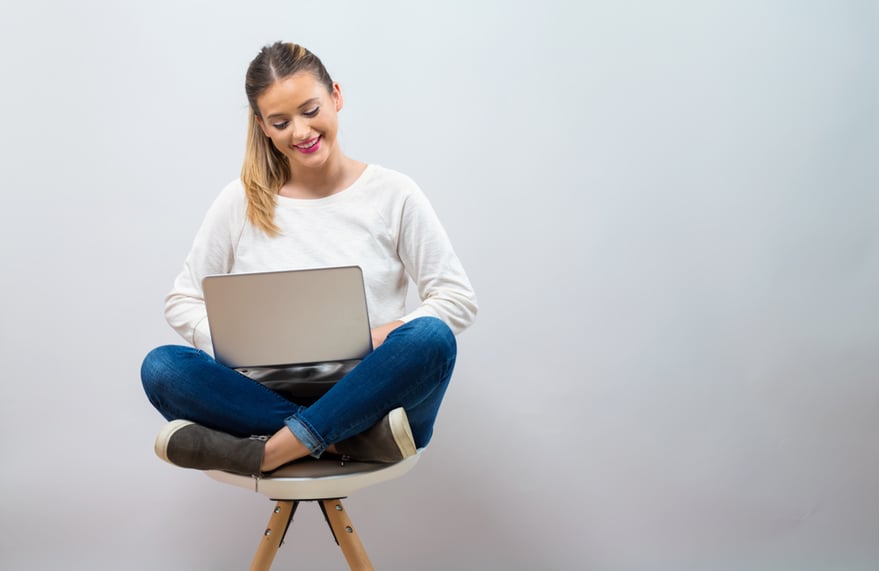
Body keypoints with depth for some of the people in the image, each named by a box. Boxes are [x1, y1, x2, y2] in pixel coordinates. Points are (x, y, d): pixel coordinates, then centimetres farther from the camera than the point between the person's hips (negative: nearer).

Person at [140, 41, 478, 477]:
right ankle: (356, 442, -27)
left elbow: (458, 298, 2)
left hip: (364, 395, -1)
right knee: (161, 367, -25)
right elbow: (182, 302, 10)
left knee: (432, 339, -31)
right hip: (265, 397, 1)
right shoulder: (241, 202, 6)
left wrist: (385, 336, -15)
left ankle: (267, 454, -28)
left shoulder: (392, 194, 2)